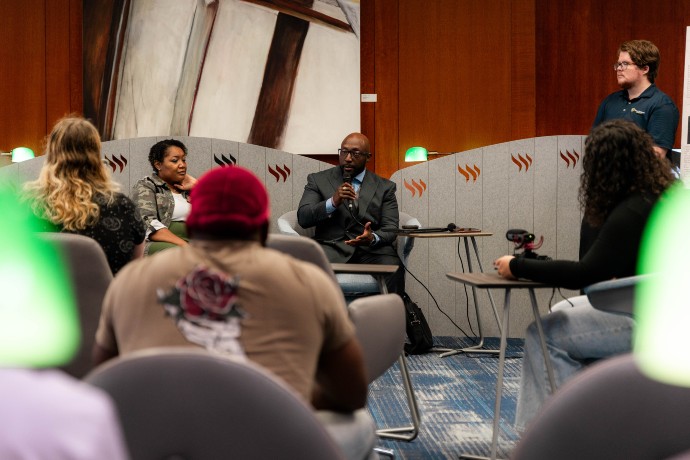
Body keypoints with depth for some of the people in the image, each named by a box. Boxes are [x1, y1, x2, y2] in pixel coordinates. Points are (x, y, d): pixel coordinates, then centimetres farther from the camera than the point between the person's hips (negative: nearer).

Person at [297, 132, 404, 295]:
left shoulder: (384, 187, 16)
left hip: (371, 249, 1)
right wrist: (333, 202, -14)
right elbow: (303, 218, 3)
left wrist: (373, 238, -17)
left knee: (393, 269, -32)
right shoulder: (318, 180, 15)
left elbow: (390, 229, 7)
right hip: (332, 247, -1)